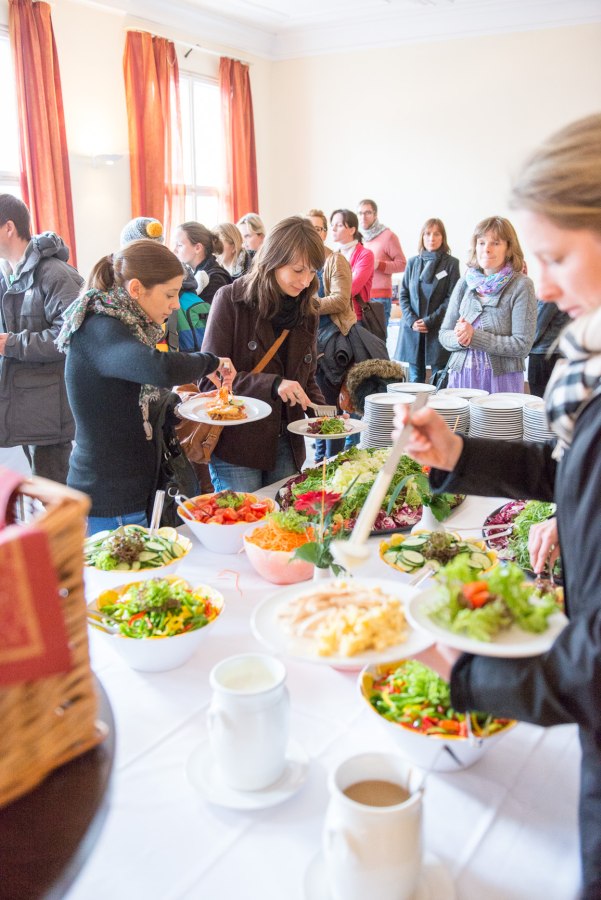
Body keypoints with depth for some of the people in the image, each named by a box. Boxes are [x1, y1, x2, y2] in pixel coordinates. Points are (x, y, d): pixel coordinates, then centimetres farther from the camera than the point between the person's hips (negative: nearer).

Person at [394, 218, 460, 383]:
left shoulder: (451, 263, 1)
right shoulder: (413, 262, 11)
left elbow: (451, 298, -4)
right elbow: (403, 294, 9)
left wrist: (430, 321, -12)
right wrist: (411, 320, -6)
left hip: (439, 329, -3)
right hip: (412, 329, 3)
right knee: (415, 379, 8)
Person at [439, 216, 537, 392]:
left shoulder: (521, 285, -4)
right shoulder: (465, 283, 9)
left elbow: (522, 345, -10)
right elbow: (443, 334, 11)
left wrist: (475, 336, -14)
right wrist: (459, 338, -11)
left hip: (501, 379, -3)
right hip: (461, 376, 4)